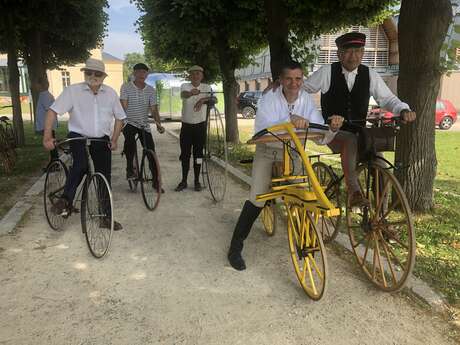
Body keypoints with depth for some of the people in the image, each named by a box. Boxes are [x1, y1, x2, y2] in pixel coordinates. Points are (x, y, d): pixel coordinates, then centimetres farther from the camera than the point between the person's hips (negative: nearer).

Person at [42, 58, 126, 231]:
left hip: (101, 140, 3)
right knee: (81, 164, -34)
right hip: (78, 137, -3)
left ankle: (106, 217, 14)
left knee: (105, 177, 4)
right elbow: (53, 111, -12)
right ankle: (66, 199, -19)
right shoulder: (72, 91, -8)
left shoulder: (111, 93, 2)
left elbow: (119, 117, 12)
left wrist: (114, 140, 4)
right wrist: (47, 137, -21)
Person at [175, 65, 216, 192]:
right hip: (186, 125, 0)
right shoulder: (185, 86, -4)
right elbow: (183, 94, -28)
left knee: (198, 154, 5)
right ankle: (184, 181, 16)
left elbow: (214, 98, -19)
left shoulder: (206, 87, 0)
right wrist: (191, 93, -52)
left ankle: (197, 181, 17)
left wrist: (203, 100, -39)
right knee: (185, 154, 4)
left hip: (200, 125, 0)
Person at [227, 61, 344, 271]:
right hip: (269, 152, -3)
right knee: (257, 200, -11)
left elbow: (320, 138, -15)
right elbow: (261, 130, -39)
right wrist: (289, 120, -54)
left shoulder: (307, 100, -10)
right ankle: (235, 248, 1)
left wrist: (333, 128, -37)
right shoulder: (269, 98, -20)